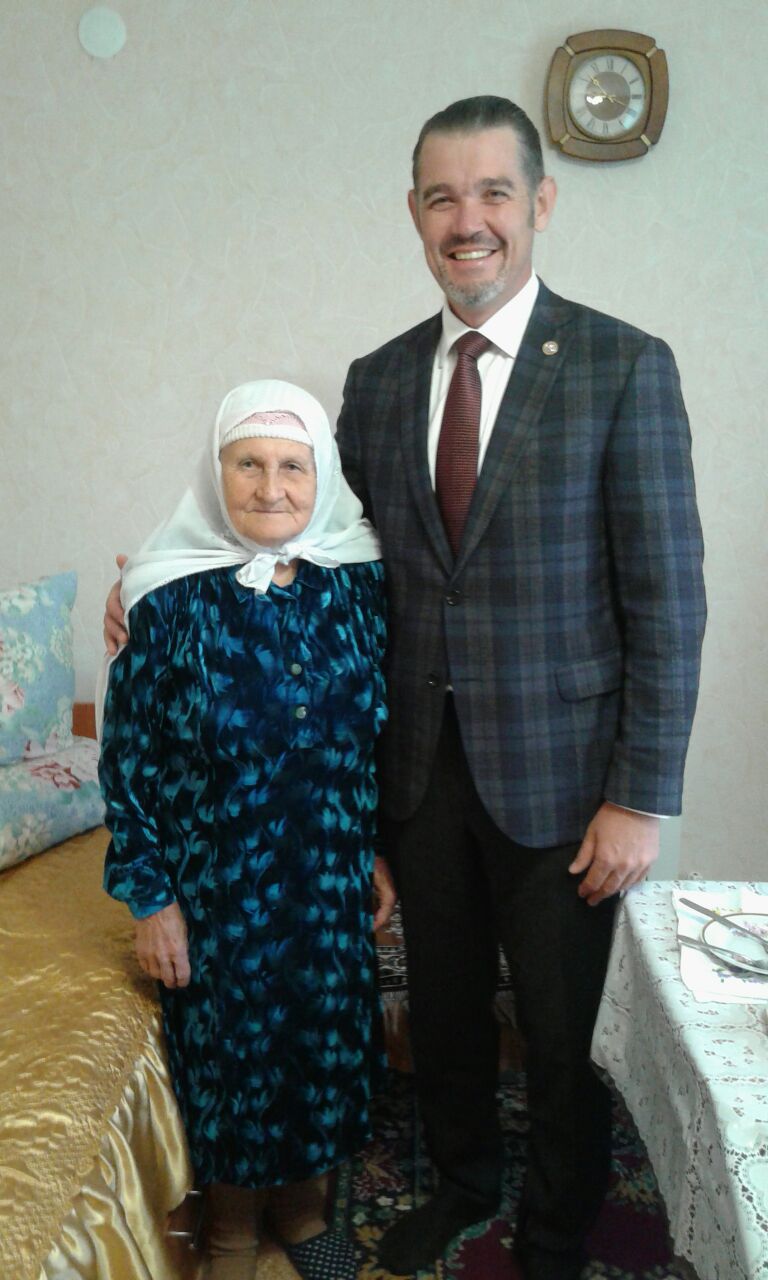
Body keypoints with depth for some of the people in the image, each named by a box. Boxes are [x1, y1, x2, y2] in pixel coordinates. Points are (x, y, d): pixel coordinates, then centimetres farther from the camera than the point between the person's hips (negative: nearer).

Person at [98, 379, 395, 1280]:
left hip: (332, 876, 3)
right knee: (229, 1048, 13)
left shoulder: (355, 579, -6)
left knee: (326, 1039, 17)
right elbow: (127, 756, -9)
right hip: (217, 884, -3)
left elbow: (380, 726, 4)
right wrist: (150, 898, -8)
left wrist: (379, 852, 5)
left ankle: (304, 1205, 45)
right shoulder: (172, 597, -14)